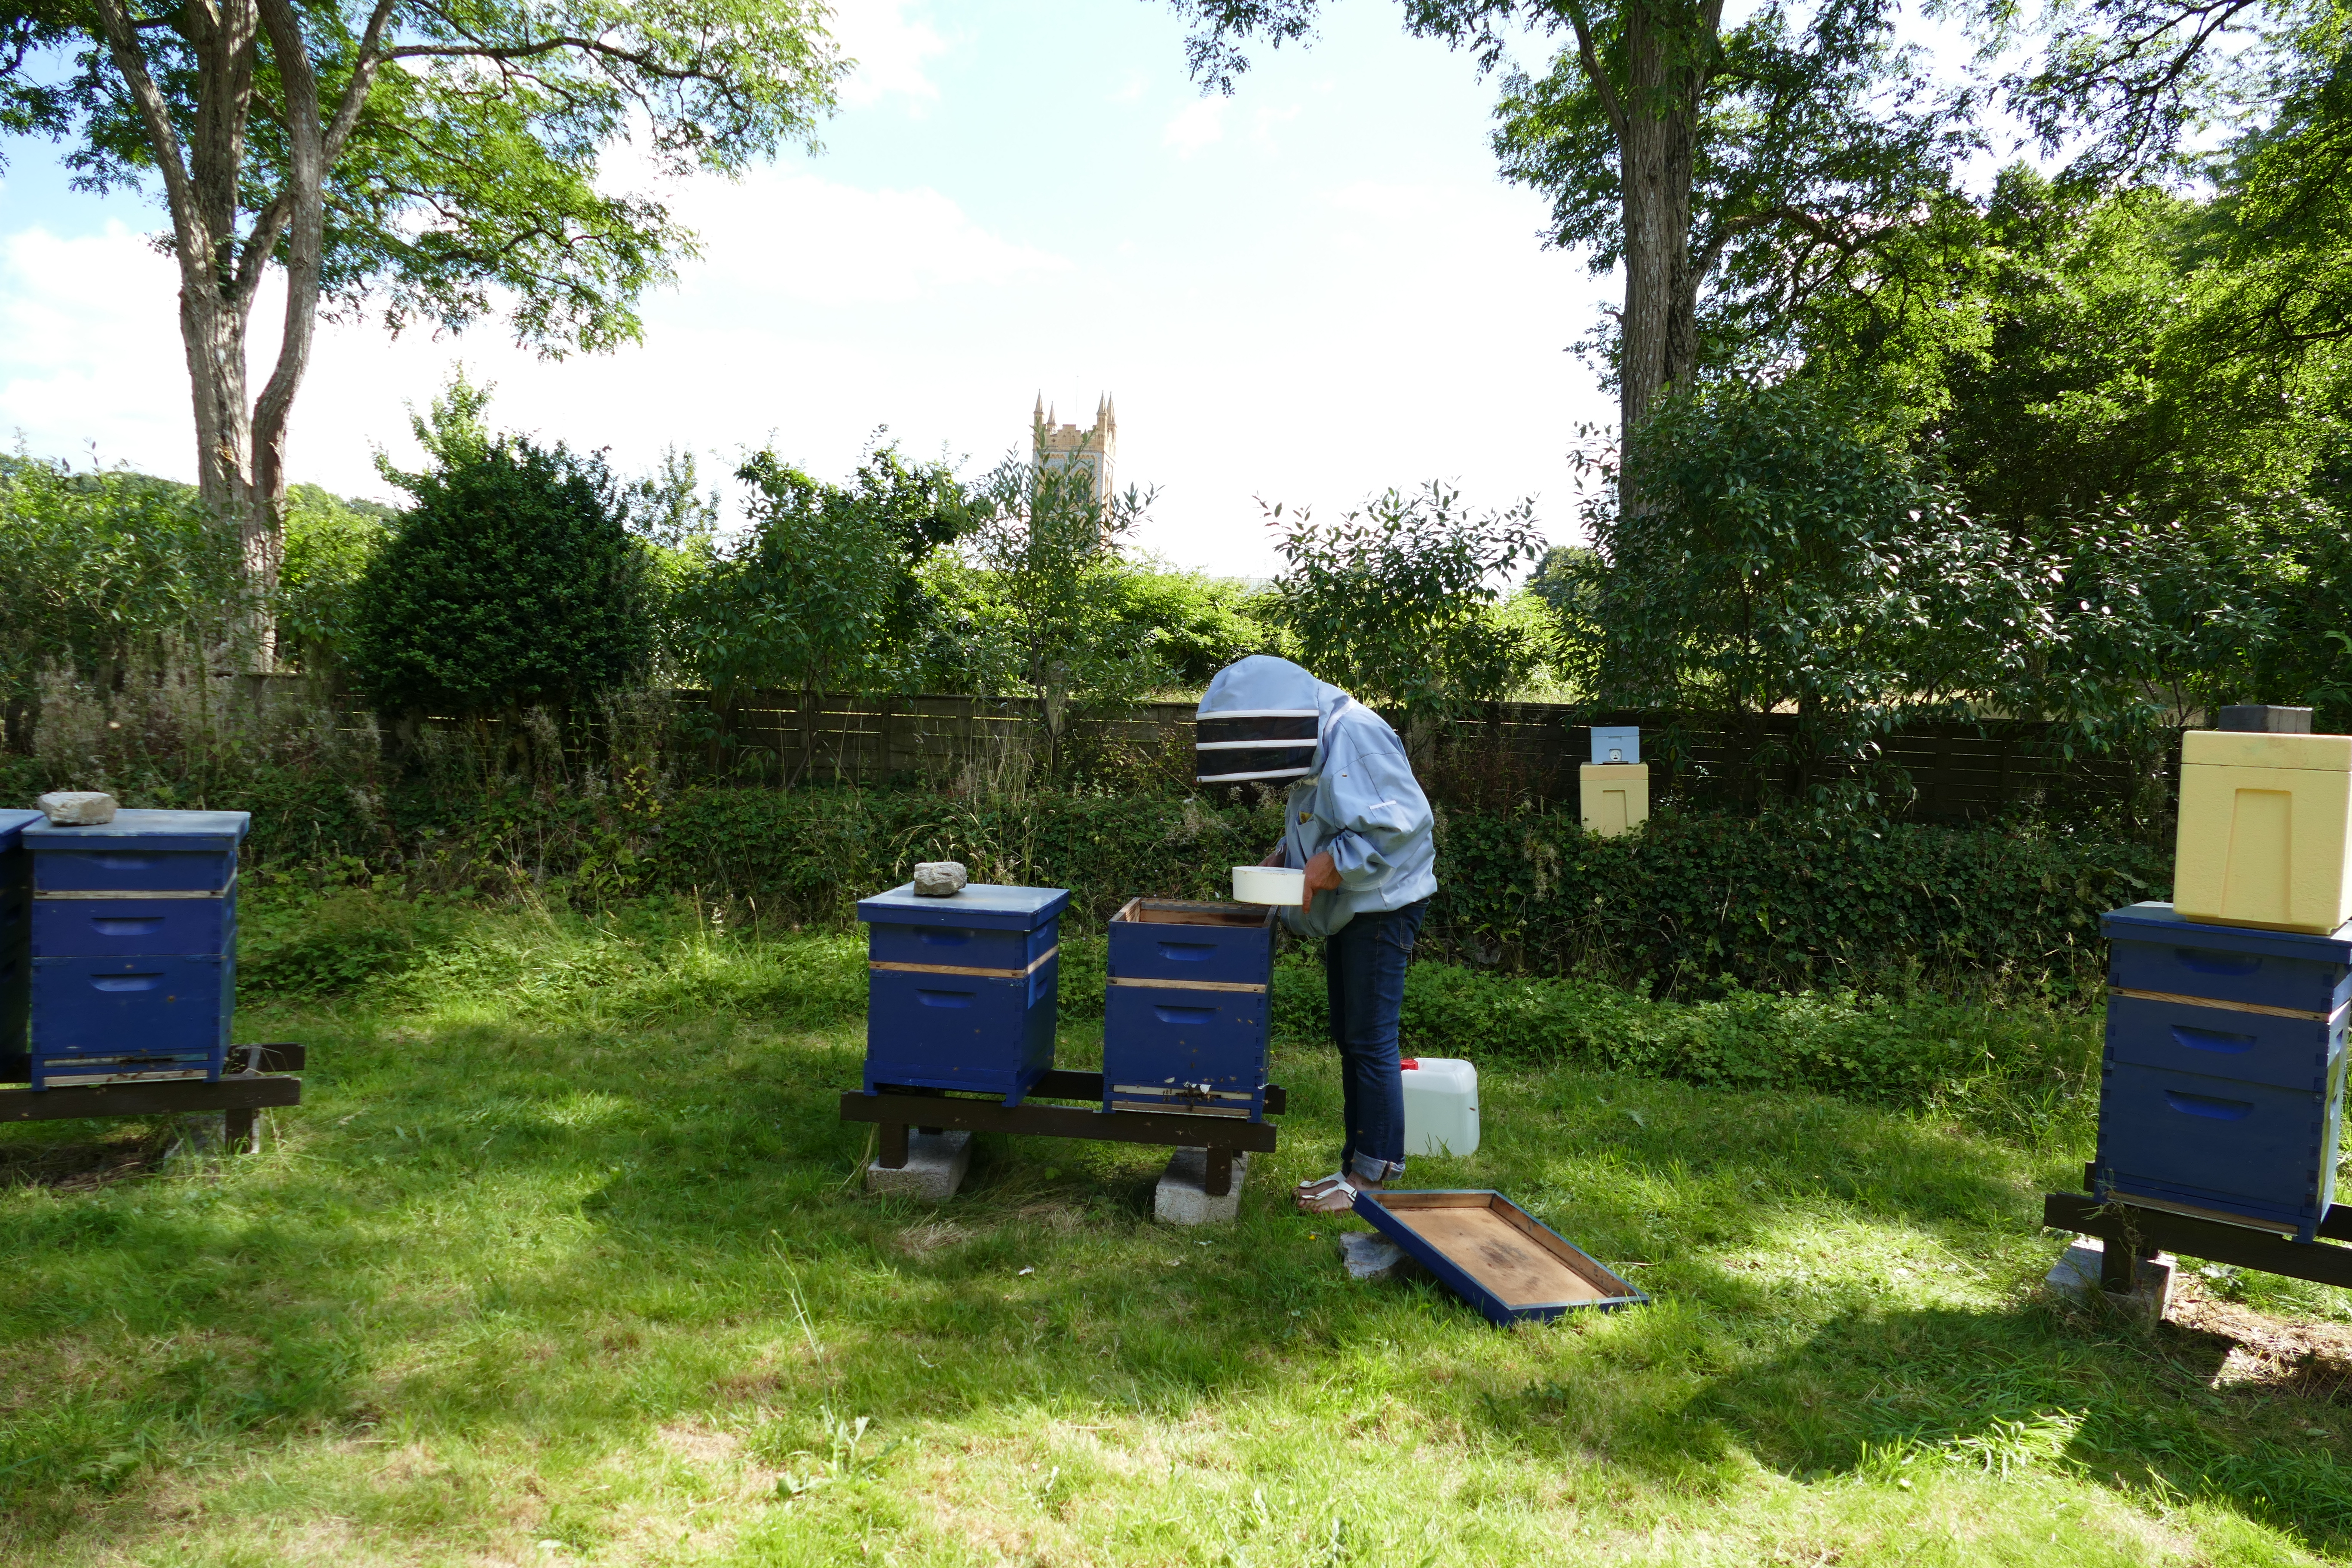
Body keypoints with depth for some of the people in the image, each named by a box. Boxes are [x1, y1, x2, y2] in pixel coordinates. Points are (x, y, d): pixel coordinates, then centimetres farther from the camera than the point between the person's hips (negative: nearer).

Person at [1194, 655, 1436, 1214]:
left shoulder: (1355, 733, -20)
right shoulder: (1316, 746, 11)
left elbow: (1403, 818, -27)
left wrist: (1336, 861, -24)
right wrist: (1286, 853, 5)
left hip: (1381, 905, -10)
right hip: (1349, 910, 10)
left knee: (1370, 1041, -4)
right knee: (1349, 1039, 14)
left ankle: (1374, 1176, 7)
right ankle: (1358, 1161, 25)